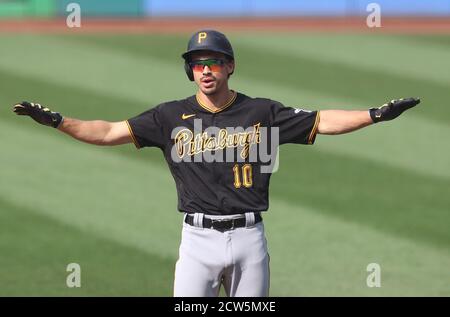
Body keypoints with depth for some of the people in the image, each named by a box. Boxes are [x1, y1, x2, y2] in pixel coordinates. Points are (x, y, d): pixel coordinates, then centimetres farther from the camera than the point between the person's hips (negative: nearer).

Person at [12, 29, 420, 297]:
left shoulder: (263, 113, 4)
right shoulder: (171, 116, 4)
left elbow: (322, 121, 3)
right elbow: (110, 132, 1)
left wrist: (377, 114, -8)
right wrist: (57, 120, -11)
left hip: (249, 239, 1)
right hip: (198, 239, 0)